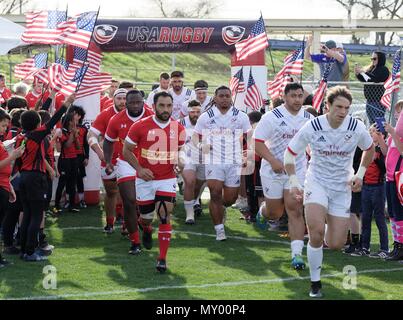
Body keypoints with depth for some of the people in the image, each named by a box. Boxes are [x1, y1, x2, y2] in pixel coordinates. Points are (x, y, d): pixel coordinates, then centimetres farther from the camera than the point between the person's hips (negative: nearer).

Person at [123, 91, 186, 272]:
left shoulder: (178, 129, -2)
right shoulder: (140, 126, -11)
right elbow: (126, 150, -1)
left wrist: (179, 161, -4)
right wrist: (139, 169, -12)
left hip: (167, 179, 0)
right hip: (145, 179, 0)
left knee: (165, 217, -12)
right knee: (146, 217, 12)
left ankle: (162, 258, -7)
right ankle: (146, 230, 51)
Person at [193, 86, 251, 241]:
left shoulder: (241, 116, 5)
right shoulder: (206, 117, 5)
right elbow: (195, 136, 9)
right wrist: (200, 145, -13)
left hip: (234, 162, 1)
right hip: (213, 160, -1)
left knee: (230, 198, 5)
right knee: (215, 193, -14)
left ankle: (222, 207, 42)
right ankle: (219, 229, -5)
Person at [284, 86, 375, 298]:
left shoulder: (356, 128, -10)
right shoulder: (312, 128, -14)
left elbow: (369, 149, 13)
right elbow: (289, 153, 0)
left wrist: (360, 174, 4)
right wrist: (294, 182, -6)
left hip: (342, 187, 2)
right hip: (316, 182, -2)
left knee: (336, 245, -3)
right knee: (316, 232, -24)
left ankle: (329, 221, 36)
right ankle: (315, 282, -5)